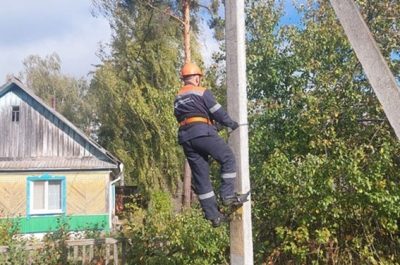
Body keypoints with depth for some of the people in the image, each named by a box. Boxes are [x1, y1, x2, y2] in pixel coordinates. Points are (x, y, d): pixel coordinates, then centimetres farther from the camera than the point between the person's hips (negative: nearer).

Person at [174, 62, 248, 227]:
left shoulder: (177, 99, 26)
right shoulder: (202, 92, 4)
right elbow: (218, 112, 1)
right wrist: (232, 124, 15)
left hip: (186, 137, 7)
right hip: (202, 132, -7)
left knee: (201, 177, 5)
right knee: (228, 159, 5)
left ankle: (213, 216, 6)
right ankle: (227, 195, -6)